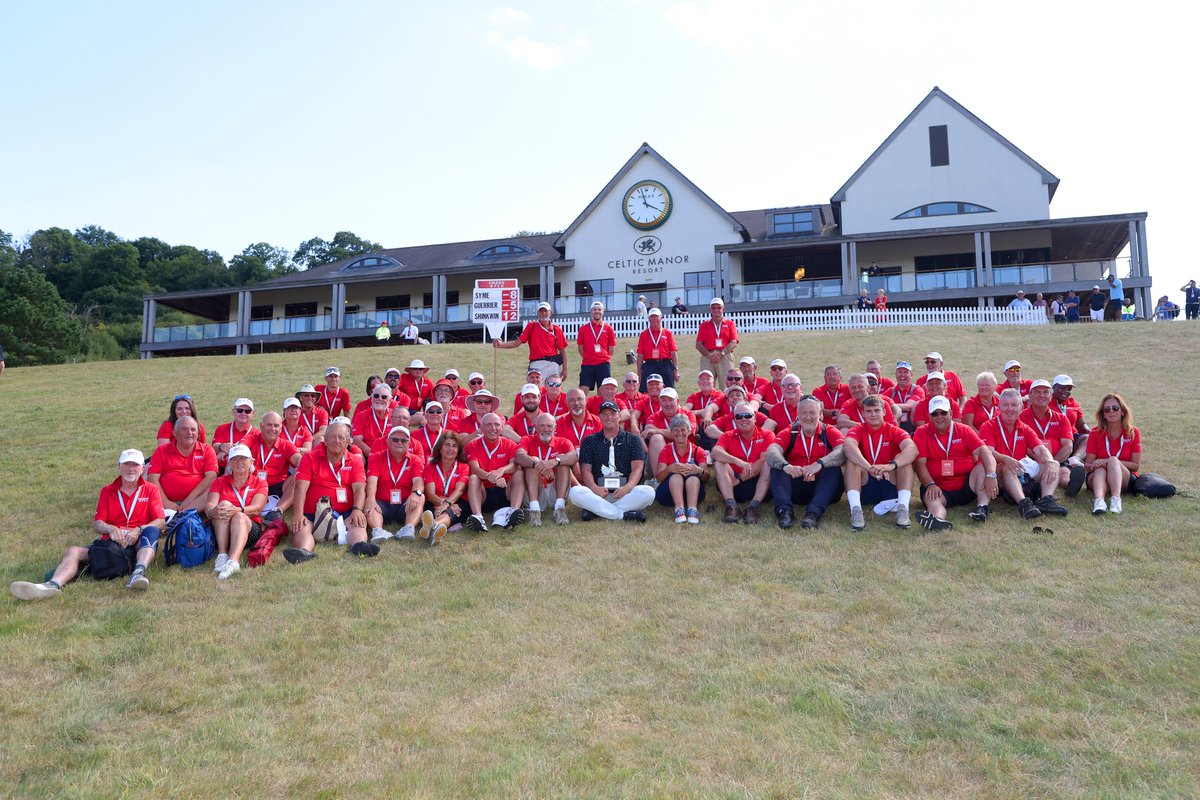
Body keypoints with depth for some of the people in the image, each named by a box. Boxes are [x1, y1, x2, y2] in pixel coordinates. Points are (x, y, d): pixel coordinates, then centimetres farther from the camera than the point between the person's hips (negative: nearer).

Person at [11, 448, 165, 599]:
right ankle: (54, 584, -48)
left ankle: (139, 572, -59)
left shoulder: (151, 489, 12)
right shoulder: (107, 491, 21)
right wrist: (111, 529, -14)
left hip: (138, 543, -3)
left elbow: (161, 521, 1)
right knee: (72, 552, -19)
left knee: (151, 531, -35)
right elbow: (96, 523, 10)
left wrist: (139, 530, -19)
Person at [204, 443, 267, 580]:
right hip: (218, 530, 1)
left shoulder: (259, 483, 14)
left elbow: (256, 508, -5)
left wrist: (237, 510, -27)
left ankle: (233, 561, -58)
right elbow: (209, 505, -1)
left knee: (240, 517, -34)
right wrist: (212, 511, -27)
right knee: (223, 507, -27)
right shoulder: (220, 482, 19)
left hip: (250, 529, -1)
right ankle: (222, 555, -43)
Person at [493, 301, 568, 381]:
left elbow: (562, 350, 9)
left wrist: (564, 369, 3)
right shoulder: (532, 326, 8)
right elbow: (517, 342, 4)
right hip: (537, 364, -2)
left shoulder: (556, 329, 9)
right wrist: (501, 344, -11)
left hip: (553, 365, 2)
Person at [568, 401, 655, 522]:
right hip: (597, 494, 0)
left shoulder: (633, 440, 16)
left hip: (625, 493, 0)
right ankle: (623, 514, -30)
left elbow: (637, 468, 3)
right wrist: (594, 488, -16)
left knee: (648, 492, -30)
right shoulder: (589, 441, 18)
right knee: (575, 492, -30)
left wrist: (628, 487, -18)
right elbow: (586, 469, 7)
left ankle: (596, 511, -29)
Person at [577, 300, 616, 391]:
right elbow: (580, 347, 12)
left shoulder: (608, 328, 6)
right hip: (587, 364, 0)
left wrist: (604, 358, 6)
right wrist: (587, 358, 6)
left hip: (603, 364, 0)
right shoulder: (583, 328, 8)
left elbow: (612, 348, 9)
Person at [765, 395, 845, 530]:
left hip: (823, 487, -1)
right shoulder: (789, 432, 6)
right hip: (794, 487, 1)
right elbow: (771, 451, -12)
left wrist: (820, 464, -35)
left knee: (834, 468, -26)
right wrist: (785, 465, -34)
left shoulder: (830, 432, 4)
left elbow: (842, 452, -17)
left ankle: (814, 512, -40)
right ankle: (784, 510, -35)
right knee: (777, 467, -19)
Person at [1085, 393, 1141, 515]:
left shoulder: (1133, 432, 2)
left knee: (1113, 460, -31)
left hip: (1124, 479, 0)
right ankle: (1098, 500, -62)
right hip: (1097, 476, 0)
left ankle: (1116, 499, -51)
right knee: (1100, 470, -34)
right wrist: (1094, 465, -25)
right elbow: (1087, 465, 0)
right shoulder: (1095, 433, 2)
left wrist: (1111, 462, -16)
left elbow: (1136, 465, -1)